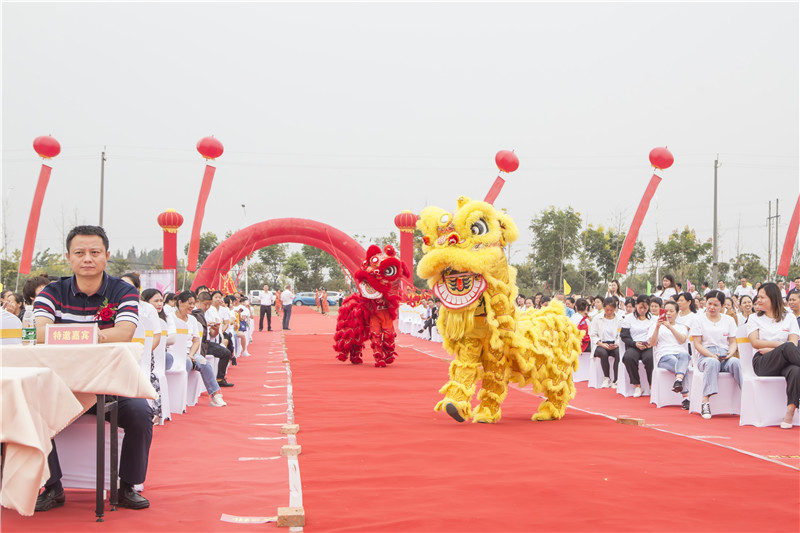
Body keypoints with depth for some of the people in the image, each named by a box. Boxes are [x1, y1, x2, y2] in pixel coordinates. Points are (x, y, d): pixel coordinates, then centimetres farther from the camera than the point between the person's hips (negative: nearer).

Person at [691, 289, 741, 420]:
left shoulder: (729, 320, 18)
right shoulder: (699, 320, 9)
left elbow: (733, 342, 14)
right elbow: (697, 344, 2)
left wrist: (730, 353, -10)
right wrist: (712, 355, -14)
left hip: (725, 357, 3)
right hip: (705, 356, -2)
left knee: (735, 362, -34)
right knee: (712, 362, -39)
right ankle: (705, 402, -48)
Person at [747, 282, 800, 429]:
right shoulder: (755, 319, 20)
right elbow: (755, 343, 3)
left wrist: (769, 349, -6)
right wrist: (780, 345, -7)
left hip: (785, 362, 1)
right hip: (762, 363, -1)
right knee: (788, 348, -34)